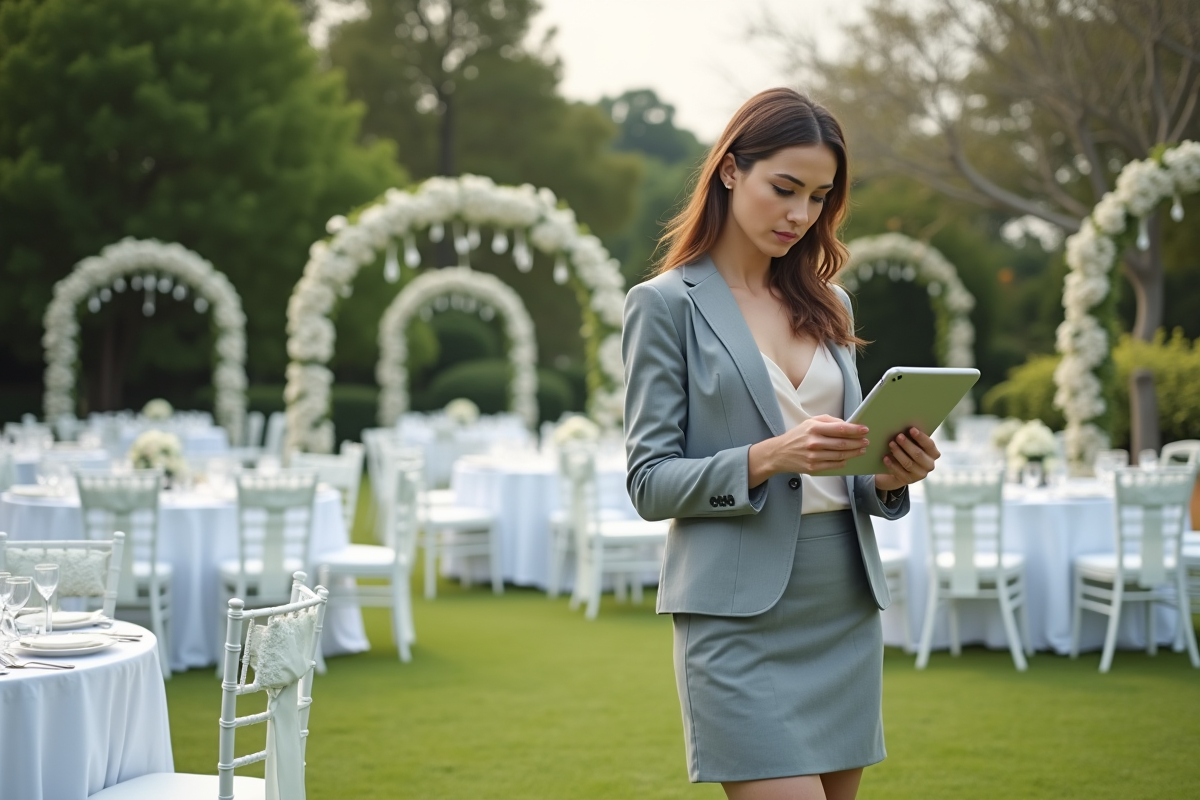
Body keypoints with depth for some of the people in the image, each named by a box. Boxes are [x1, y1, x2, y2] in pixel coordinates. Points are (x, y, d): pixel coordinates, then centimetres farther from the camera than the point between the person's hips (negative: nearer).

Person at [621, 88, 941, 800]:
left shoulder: (829, 304, 15)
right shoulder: (666, 304, -2)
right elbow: (649, 482, -7)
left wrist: (890, 475, -4)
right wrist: (767, 457, -22)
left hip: (848, 605, 6)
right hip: (740, 614, -6)